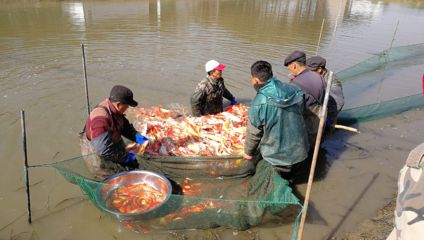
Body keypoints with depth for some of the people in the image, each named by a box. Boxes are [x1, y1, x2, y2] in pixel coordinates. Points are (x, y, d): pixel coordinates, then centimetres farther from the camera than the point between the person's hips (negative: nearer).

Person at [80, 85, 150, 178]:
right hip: (100, 160, -9)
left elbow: (126, 127, 12)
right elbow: (104, 150, -32)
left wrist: (139, 138, -4)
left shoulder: (114, 110, -3)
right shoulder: (101, 118, -31)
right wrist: (126, 157, -22)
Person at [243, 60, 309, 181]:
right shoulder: (295, 91, -11)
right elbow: (301, 113, 5)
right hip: (300, 153, 5)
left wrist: (248, 152, 7)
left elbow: (253, 133, -12)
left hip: (276, 157, -4)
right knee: (289, 180, 29)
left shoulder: (258, 104, -24)